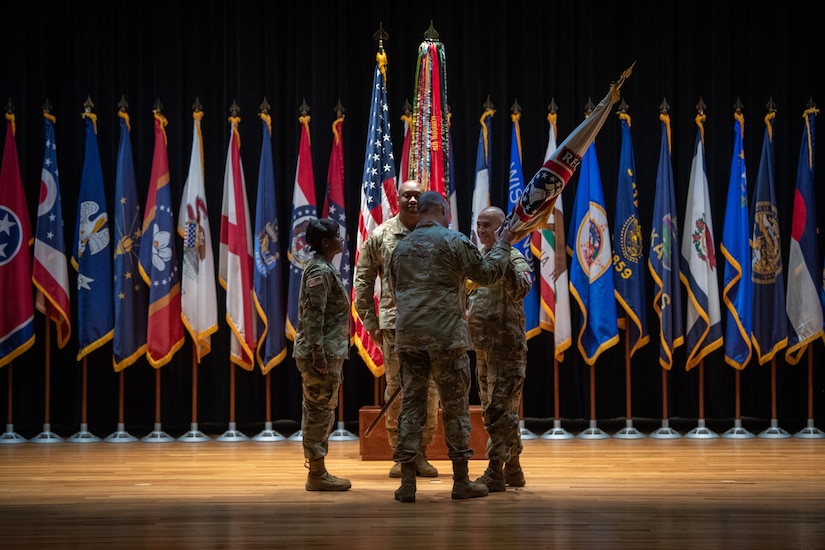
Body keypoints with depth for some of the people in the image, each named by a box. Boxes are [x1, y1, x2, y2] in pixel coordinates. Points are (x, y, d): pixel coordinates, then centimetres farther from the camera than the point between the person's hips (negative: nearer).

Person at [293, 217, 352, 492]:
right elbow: (313, 316, -21)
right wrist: (319, 356, -23)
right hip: (321, 354, -10)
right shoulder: (320, 271, -15)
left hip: (328, 353, 10)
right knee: (320, 410, -5)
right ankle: (317, 474, 0)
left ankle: (317, 472, 18)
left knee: (318, 412, 12)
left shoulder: (325, 268, 15)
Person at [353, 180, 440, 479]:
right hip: (394, 325, -1)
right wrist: (371, 323, 2)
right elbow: (363, 281, 7)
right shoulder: (379, 236, 3)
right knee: (396, 391, 2)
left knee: (429, 392, 4)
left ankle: (421, 454, 16)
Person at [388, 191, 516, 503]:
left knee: (411, 404, 6)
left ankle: (407, 483, 2)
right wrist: (503, 245, 12)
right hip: (446, 335, -4)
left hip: (408, 336, 4)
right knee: (455, 406, 4)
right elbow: (487, 273, -2)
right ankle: (461, 482, 9)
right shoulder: (453, 241, -3)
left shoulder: (401, 248, 13)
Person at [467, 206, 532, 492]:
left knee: (499, 408, -9)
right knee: (493, 409, 13)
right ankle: (512, 469, 22)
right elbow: (468, 295, 26)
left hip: (506, 344, -9)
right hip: (482, 345, 9)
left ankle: (495, 472, -6)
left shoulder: (514, 258, -8)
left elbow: (520, 290, -28)